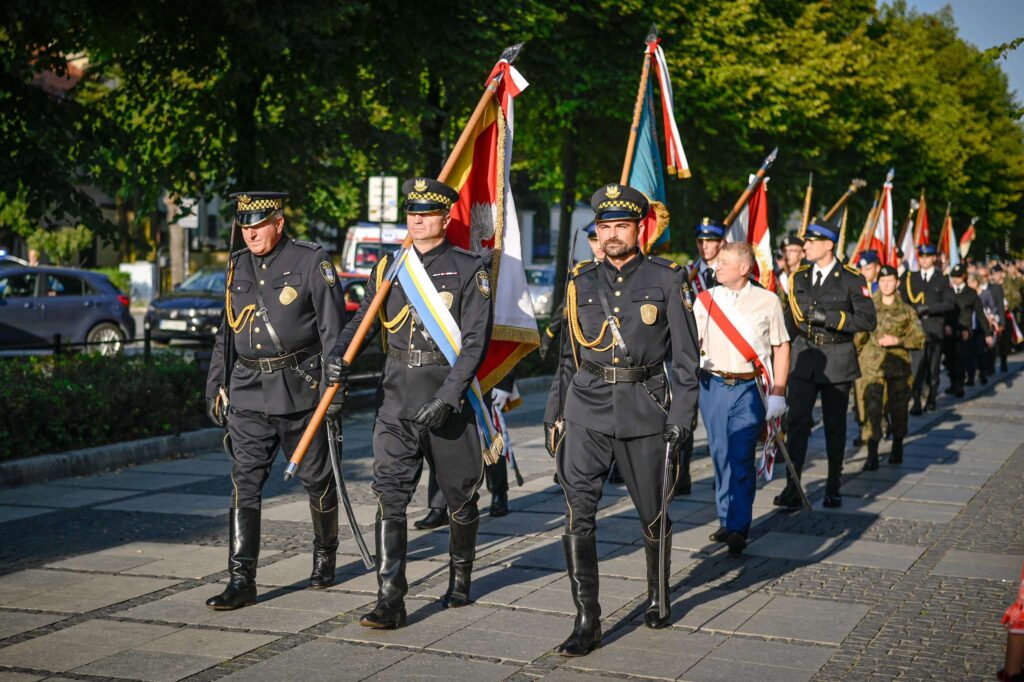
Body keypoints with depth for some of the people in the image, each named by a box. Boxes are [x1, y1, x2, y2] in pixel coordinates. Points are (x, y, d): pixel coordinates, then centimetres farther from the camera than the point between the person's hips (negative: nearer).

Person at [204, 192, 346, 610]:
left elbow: (333, 329, -7)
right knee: (244, 484, -4)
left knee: (316, 479, 9)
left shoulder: (311, 262, -5)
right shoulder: (238, 267, 12)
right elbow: (225, 333, 18)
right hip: (248, 393, 4)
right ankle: (241, 580, -3)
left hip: (300, 390, -4)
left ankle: (325, 555, 32)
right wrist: (215, 387, 15)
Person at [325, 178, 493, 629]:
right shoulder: (388, 267, 9)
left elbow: (475, 341, -10)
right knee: (389, 494, -9)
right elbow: (363, 320, 11)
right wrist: (338, 356, -11)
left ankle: (460, 577, 35)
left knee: (459, 496, 11)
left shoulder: (469, 269, -4)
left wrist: (446, 397, -18)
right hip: (397, 396, 3)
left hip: (449, 393, -2)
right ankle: (390, 601, -10)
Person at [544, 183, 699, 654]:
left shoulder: (666, 280, 2)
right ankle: (587, 621, -7)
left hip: (645, 410, -1)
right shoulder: (582, 283, 9)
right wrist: (553, 412, 9)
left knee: (653, 514, 11)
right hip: (588, 409, 1)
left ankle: (657, 596, 36)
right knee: (578, 513, -11)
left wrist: (681, 417, -7)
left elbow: (685, 356, 1)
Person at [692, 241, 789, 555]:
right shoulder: (705, 300, 8)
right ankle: (727, 521, 18)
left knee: (742, 458, -10)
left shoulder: (767, 301, 2)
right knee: (721, 456, 7)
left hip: (750, 388, -3)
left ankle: (739, 528, -7)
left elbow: (781, 348, 4)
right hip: (713, 386, 3)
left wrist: (777, 394, -2)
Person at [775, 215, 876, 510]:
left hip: (837, 360, -2)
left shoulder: (852, 280, -4)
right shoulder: (799, 277, 9)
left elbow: (868, 320, -12)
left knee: (835, 426, 8)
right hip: (804, 357, 2)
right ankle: (792, 488, -11)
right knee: (797, 422, -10)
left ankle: (833, 488, 21)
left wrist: (830, 318, -19)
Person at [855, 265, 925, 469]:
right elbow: (859, 336, 8)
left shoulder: (906, 310, 6)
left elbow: (919, 338, 3)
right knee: (872, 408, -13)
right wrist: (854, 355, 2)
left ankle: (897, 448, 32)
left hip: (899, 365, 2)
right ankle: (872, 455, -16)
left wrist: (897, 340, -10)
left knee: (898, 408, 11)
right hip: (872, 366, -2)